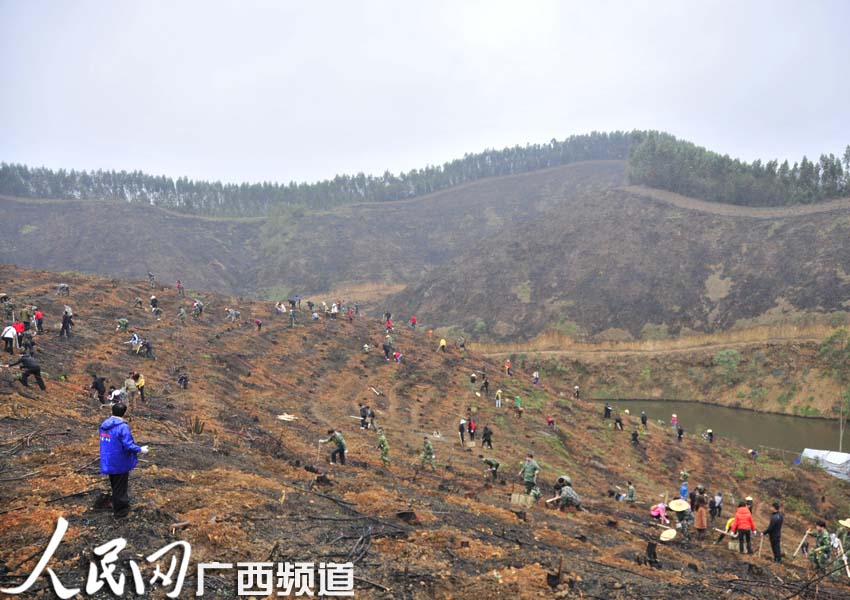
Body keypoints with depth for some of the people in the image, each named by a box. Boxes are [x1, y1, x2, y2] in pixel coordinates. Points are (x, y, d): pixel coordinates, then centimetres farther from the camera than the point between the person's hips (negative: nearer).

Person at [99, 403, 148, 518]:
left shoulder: (104, 424, 1)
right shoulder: (122, 427, -24)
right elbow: (128, 445, -26)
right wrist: (140, 449, -10)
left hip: (108, 462, 7)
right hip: (120, 463, -7)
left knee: (114, 486, 24)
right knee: (121, 487, 8)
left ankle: (116, 507, 38)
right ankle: (121, 511, 18)